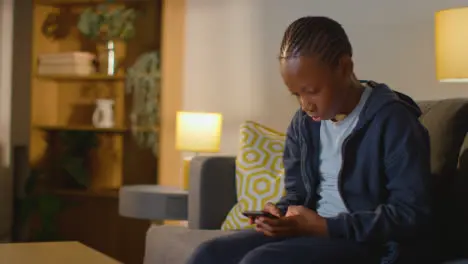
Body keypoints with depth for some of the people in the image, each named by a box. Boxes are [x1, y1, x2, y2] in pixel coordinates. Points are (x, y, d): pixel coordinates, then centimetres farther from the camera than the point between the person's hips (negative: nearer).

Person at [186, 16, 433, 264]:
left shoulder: (393, 121, -11)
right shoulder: (303, 123, 11)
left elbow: (413, 215, -16)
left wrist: (326, 226, -20)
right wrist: (281, 215, -6)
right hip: (310, 233, 7)